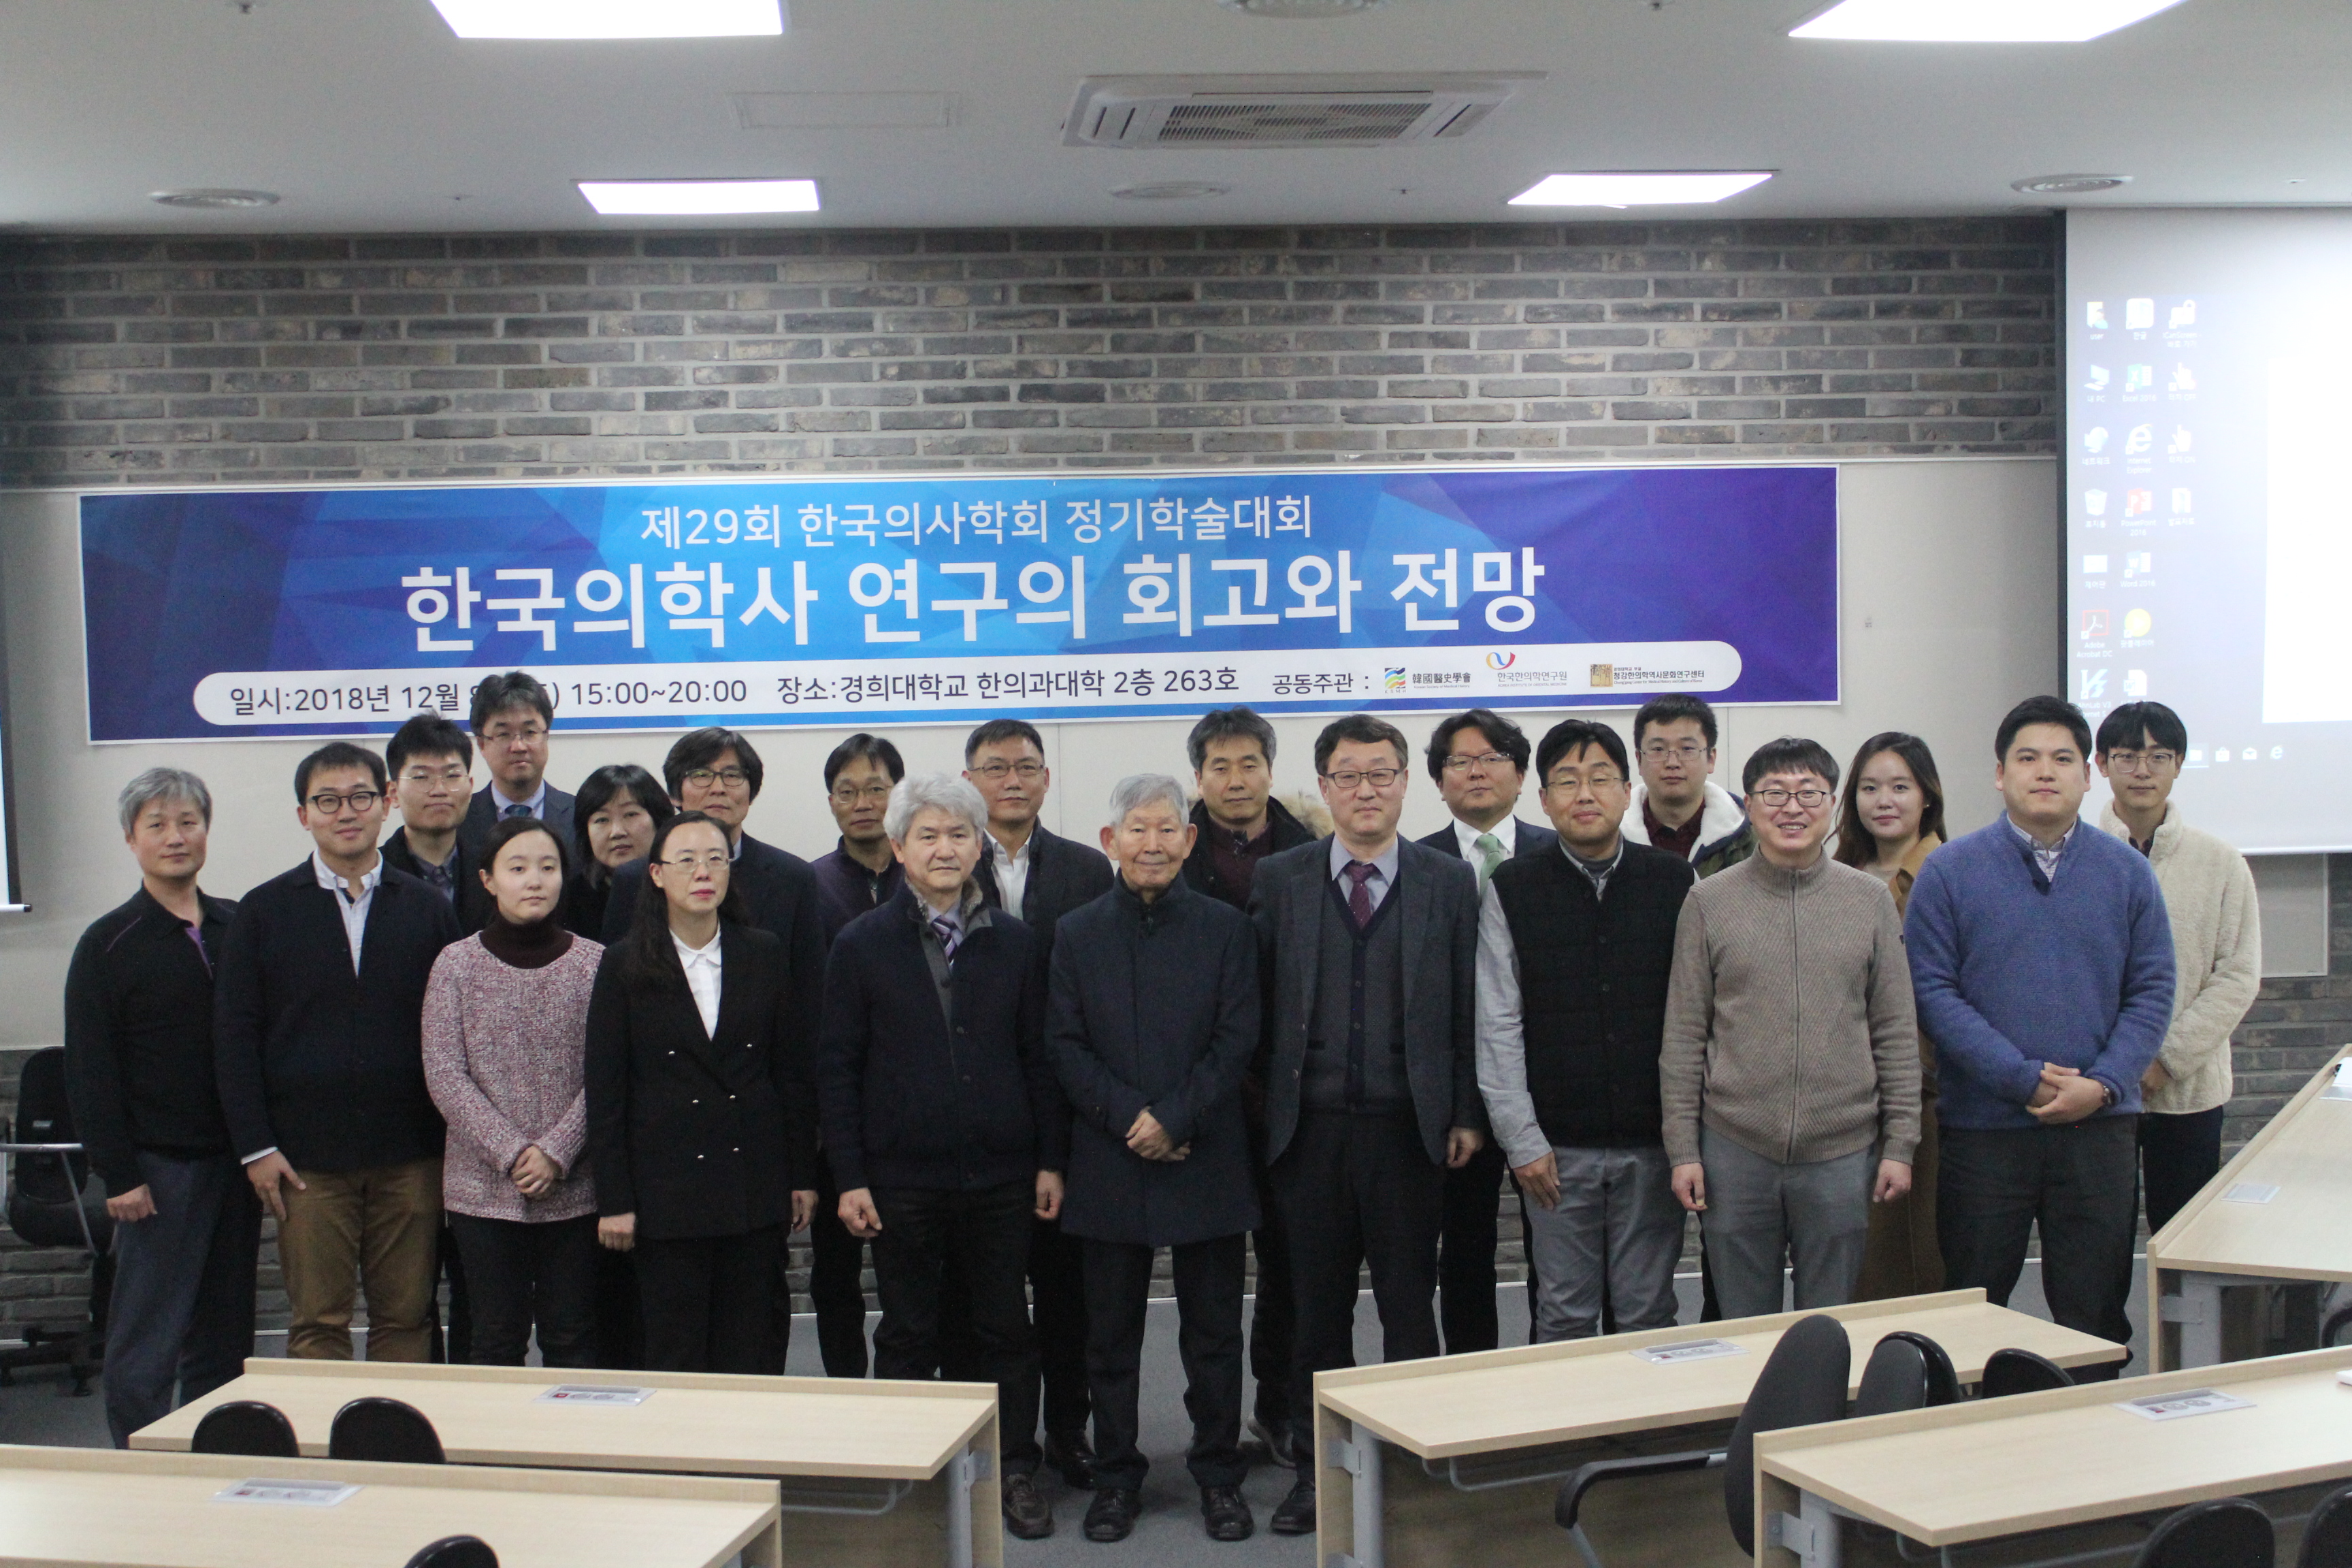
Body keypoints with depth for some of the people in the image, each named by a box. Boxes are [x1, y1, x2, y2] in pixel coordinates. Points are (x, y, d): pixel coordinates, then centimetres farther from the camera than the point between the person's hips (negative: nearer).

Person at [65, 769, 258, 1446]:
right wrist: (118, 1175, -10)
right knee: (147, 1339, 0)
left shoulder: (240, 928, 9)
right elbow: (89, 1072, -5)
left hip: (235, 1161, 4)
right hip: (158, 1167, -4)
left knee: (226, 1331, 9)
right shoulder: (109, 944, -3)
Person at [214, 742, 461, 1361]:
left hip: (410, 1159, 1)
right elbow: (233, 1035, 3)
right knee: (317, 1325, 3)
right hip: (307, 1158, -1)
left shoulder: (428, 909, 8)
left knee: (407, 1318, 5)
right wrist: (255, 1146, -4)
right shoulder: (265, 911, 6)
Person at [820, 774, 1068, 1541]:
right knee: (909, 1334, 8)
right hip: (902, 1180, -1)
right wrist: (850, 1176, -5)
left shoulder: (1014, 942, 6)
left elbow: (1039, 1056, 8)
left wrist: (1050, 1160, 3)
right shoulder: (861, 945, 0)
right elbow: (838, 1067, 0)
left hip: (1000, 1175, 2)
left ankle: (1015, 1471, 21)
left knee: (1006, 1328, 8)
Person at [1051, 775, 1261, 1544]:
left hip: (1207, 1161, -1)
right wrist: (1128, 1117, -12)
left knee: (1213, 1330, 7)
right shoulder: (1077, 933, 5)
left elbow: (1237, 1041, -3)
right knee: (1111, 1333, 8)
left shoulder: (1227, 929, 2)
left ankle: (1219, 1475, 20)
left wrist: (1173, 1119, -13)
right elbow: (1066, 1046, 1)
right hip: (1109, 1164, 1)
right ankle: (1116, 1477, 20)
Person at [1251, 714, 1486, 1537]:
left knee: (1409, 1307, 6)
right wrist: (1270, 1102, 1)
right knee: (1318, 1309, 9)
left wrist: (1466, 1114, -1)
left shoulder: (1450, 882, 3)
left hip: (1408, 1128, -1)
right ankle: (1316, 1465, 20)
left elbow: (1469, 1008, 3)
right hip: (1309, 1129, 1)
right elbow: (1258, 1002, 5)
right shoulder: (1279, 880, 4)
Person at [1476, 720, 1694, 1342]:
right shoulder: (1512, 890, 1)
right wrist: (1521, 1140, -5)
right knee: (1563, 1315, 6)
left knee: (1650, 1313, 7)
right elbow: (1498, 1027, -1)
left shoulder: (1675, 882, 4)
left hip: (1653, 1139, 1)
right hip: (1558, 1145, 0)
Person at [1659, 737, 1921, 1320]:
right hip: (1734, 1152, 0)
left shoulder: (1871, 900, 4)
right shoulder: (1709, 902, 1)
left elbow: (1896, 1033, 6)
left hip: (1843, 1153, 1)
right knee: (1743, 1329, 9)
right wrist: (1682, 1149, -1)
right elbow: (1683, 1037, 2)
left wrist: (1900, 1144, 2)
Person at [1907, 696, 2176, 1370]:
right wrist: (2025, 1080, -15)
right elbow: (1932, 991, -7)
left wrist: (2101, 1084, -11)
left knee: (2094, 1313, 8)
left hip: (2100, 1126, 2)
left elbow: (2152, 992, 4)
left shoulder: (2126, 871, 6)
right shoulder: (1950, 871, -1)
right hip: (1982, 1127, -1)